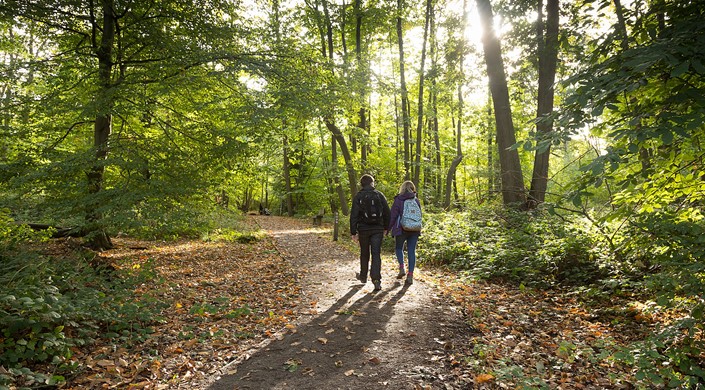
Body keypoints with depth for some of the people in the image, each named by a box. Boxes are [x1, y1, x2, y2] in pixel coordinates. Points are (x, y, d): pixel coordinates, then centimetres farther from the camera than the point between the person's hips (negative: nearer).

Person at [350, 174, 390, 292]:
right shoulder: (379, 195, 2)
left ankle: (363, 276, 33)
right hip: (378, 229, 0)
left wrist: (353, 232, -6)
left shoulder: (358, 196, -4)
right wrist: (385, 228, 14)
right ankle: (376, 279, -13)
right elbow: (387, 213, 4)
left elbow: (354, 215, -8)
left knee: (364, 254, 16)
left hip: (363, 229, 0)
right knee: (376, 254, 0)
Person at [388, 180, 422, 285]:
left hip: (401, 229, -3)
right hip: (414, 229, 3)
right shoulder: (416, 200, 6)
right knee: (411, 251, 5)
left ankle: (402, 268, -1)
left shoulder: (398, 200, -6)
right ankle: (410, 275, 2)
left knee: (398, 248, 17)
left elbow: (393, 216, -7)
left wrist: (388, 228, 2)